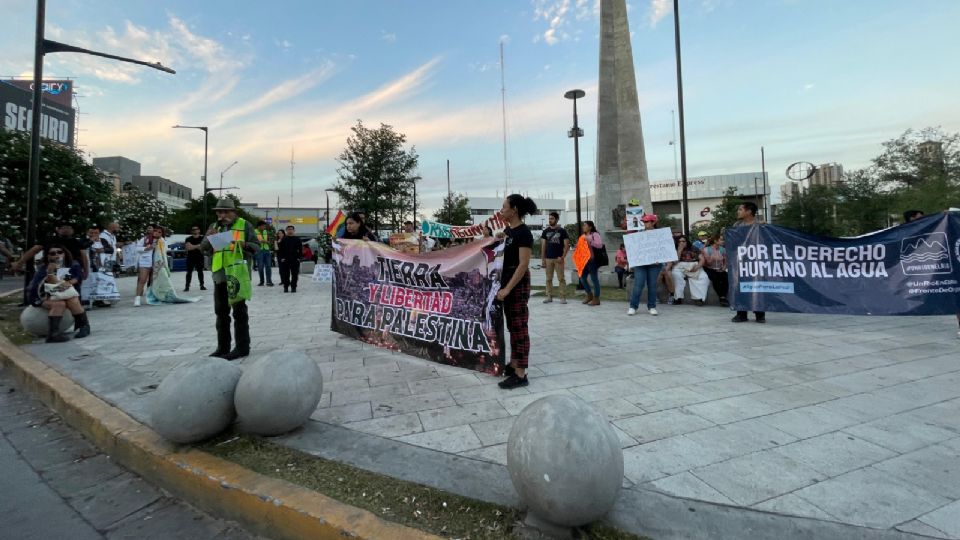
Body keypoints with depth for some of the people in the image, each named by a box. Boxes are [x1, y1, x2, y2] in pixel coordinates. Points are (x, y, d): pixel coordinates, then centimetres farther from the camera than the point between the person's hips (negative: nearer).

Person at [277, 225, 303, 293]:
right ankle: (286, 287, 11)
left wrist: (299, 257, -4)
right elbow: (280, 249, 6)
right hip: (285, 260, 1)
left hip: (295, 260, 0)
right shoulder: (283, 239, 6)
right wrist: (281, 257, -3)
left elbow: (300, 249, 5)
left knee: (295, 274, 1)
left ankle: (293, 287, 10)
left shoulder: (297, 239, 5)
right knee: (285, 274, 2)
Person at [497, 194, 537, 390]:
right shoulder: (509, 230, 10)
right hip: (507, 281, 9)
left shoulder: (524, 232, -16)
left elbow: (523, 265, -22)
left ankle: (521, 375, 3)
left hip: (518, 285, -9)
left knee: (520, 327, -4)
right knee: (512, 326, 15)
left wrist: (507, 289, -24)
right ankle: (513, 365, 27)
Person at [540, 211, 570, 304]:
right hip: (548, 258, 3)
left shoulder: (562, 231, 1)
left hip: (558, 258, -3)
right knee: (548, 279, 6)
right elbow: (543, 245, 10)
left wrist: (563, 257, -12)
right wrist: (542, 259, 3)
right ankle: (549, 296, 13)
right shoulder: (546, 231, 9)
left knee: (561, 278, -2)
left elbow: (566, 245, -1)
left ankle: (563, 297, 3)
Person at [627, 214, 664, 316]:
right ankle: (633, 306, 1)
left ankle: (652, 307, 14)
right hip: (640, 263, 0)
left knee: (652, 285, 5)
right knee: (638, 284, -5)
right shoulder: (638, 234, 7)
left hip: (654, 263, 0)